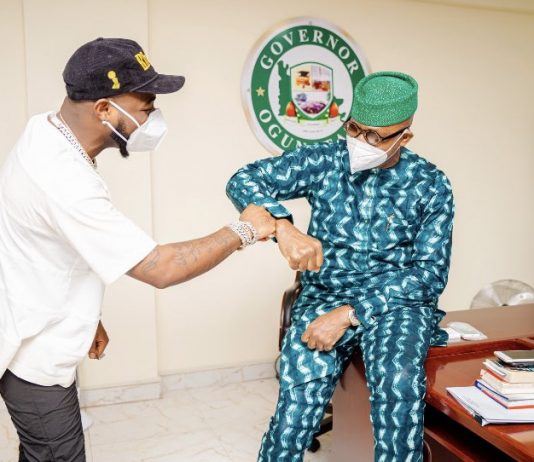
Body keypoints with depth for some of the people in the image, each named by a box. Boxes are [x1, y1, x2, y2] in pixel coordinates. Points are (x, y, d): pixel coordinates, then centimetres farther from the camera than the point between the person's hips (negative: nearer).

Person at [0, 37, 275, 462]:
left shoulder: (45, 132, -2)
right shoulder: (64, 182, -34)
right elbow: (160, 268, -33)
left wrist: (86, 317, 15)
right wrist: (243, 231, -20)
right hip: (35, 356, -9)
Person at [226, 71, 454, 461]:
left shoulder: (431, 185, -1)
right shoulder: (323, 161, 0)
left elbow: (430, 272, -5)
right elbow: (244, 181, -6)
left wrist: (350, 314, -17)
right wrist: (284, 227, -28)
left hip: (397, 300, 0)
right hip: (324, 297, 1)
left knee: (400, 386, -32)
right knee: (298, 403, -22)